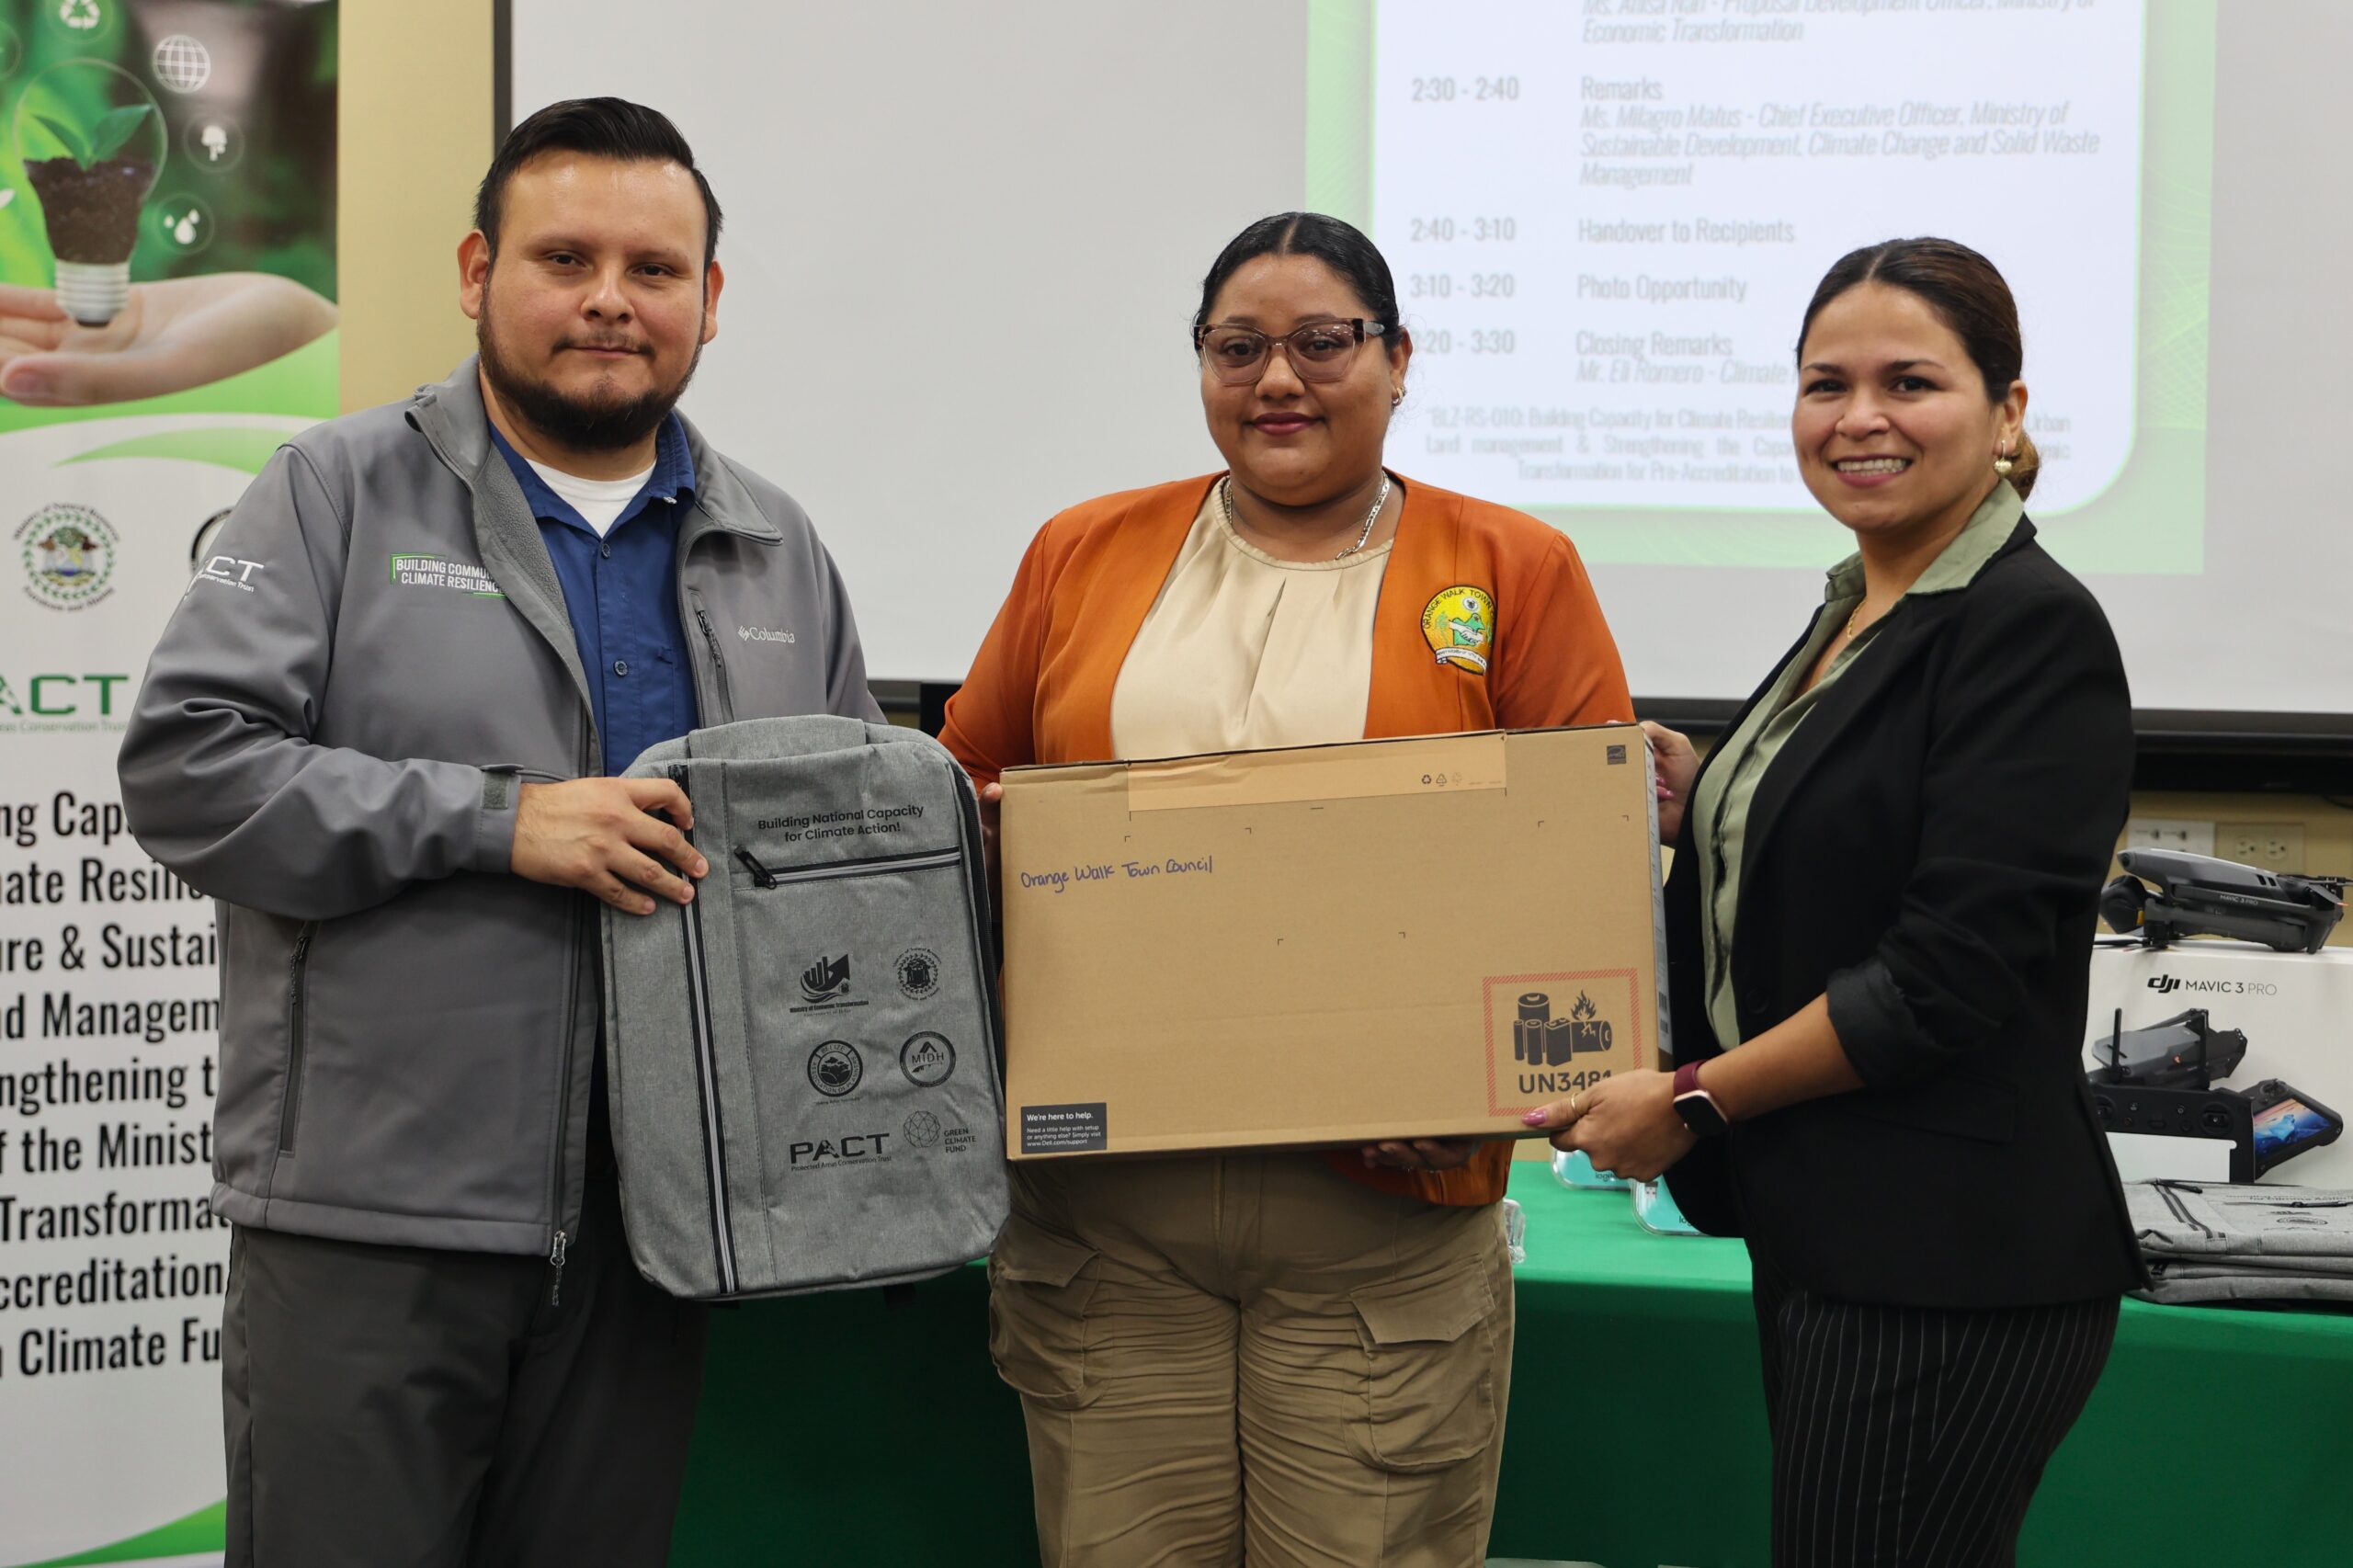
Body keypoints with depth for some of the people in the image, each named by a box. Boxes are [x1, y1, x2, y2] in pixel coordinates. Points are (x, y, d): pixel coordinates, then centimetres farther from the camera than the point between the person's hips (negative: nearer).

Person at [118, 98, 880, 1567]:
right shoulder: (340, 492, 0)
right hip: (367, 1221, -4)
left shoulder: (779, 551, 13)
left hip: (648, 1224, 4)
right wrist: (496, 821, -17)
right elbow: (184, 766, -9)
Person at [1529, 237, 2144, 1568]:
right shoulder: (1859, 613, 14)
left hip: (1944, 1265, -9)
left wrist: (1692, 1101, -14)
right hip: (1825, 1235, 9)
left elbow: (1945, 979, -20)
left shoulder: (2030, 630, -15)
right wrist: (1705, 804, 5)